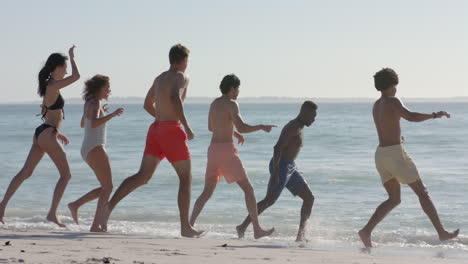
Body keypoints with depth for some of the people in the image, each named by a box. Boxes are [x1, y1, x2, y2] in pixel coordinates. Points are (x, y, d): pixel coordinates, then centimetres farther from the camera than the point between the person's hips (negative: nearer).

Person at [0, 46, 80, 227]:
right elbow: (76, 76, -22)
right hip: (48, 135, -9)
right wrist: (72, 57, -7)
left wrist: (57, 132, 26)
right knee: (66, 174, -1)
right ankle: (52, 213, -5)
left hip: (41, 134, 9)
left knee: (25, 173, 7)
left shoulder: (48, 86, 16)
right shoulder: (53, 86, -13)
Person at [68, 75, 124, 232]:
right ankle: (95, 225, -13)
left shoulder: (88, 103, 15)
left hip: (88, 150, 10)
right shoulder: (95, 103, -13)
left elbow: (83, 124, 31)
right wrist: (112, 115, -32)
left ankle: (76, 205, 7)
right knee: (108, 188, -8)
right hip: (95, 149, -10)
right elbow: (93, 124, -31)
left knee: (105, 188, 13)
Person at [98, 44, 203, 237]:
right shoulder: (182, 77, -5)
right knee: (186, 178, 4)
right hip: (172, 131, -7)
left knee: (142, 176, 1)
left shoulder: (159, 78, 20)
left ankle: (110, 206, -17)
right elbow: (175, 98, -25)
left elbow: (148, 104, 29)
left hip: (156, 128, 7)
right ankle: (185, 227, 3)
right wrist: (186, 126, -22)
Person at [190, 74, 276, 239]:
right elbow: (241, 127, -22)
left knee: (207, 192, 10)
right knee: (248, 189, 1)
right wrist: (261, 127, -8)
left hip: (213, 149, 7)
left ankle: (190, 225, -6)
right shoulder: (231, 104, -9)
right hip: (226, 151, -7)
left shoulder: (214, 103, 17)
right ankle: (257, 230, 0)